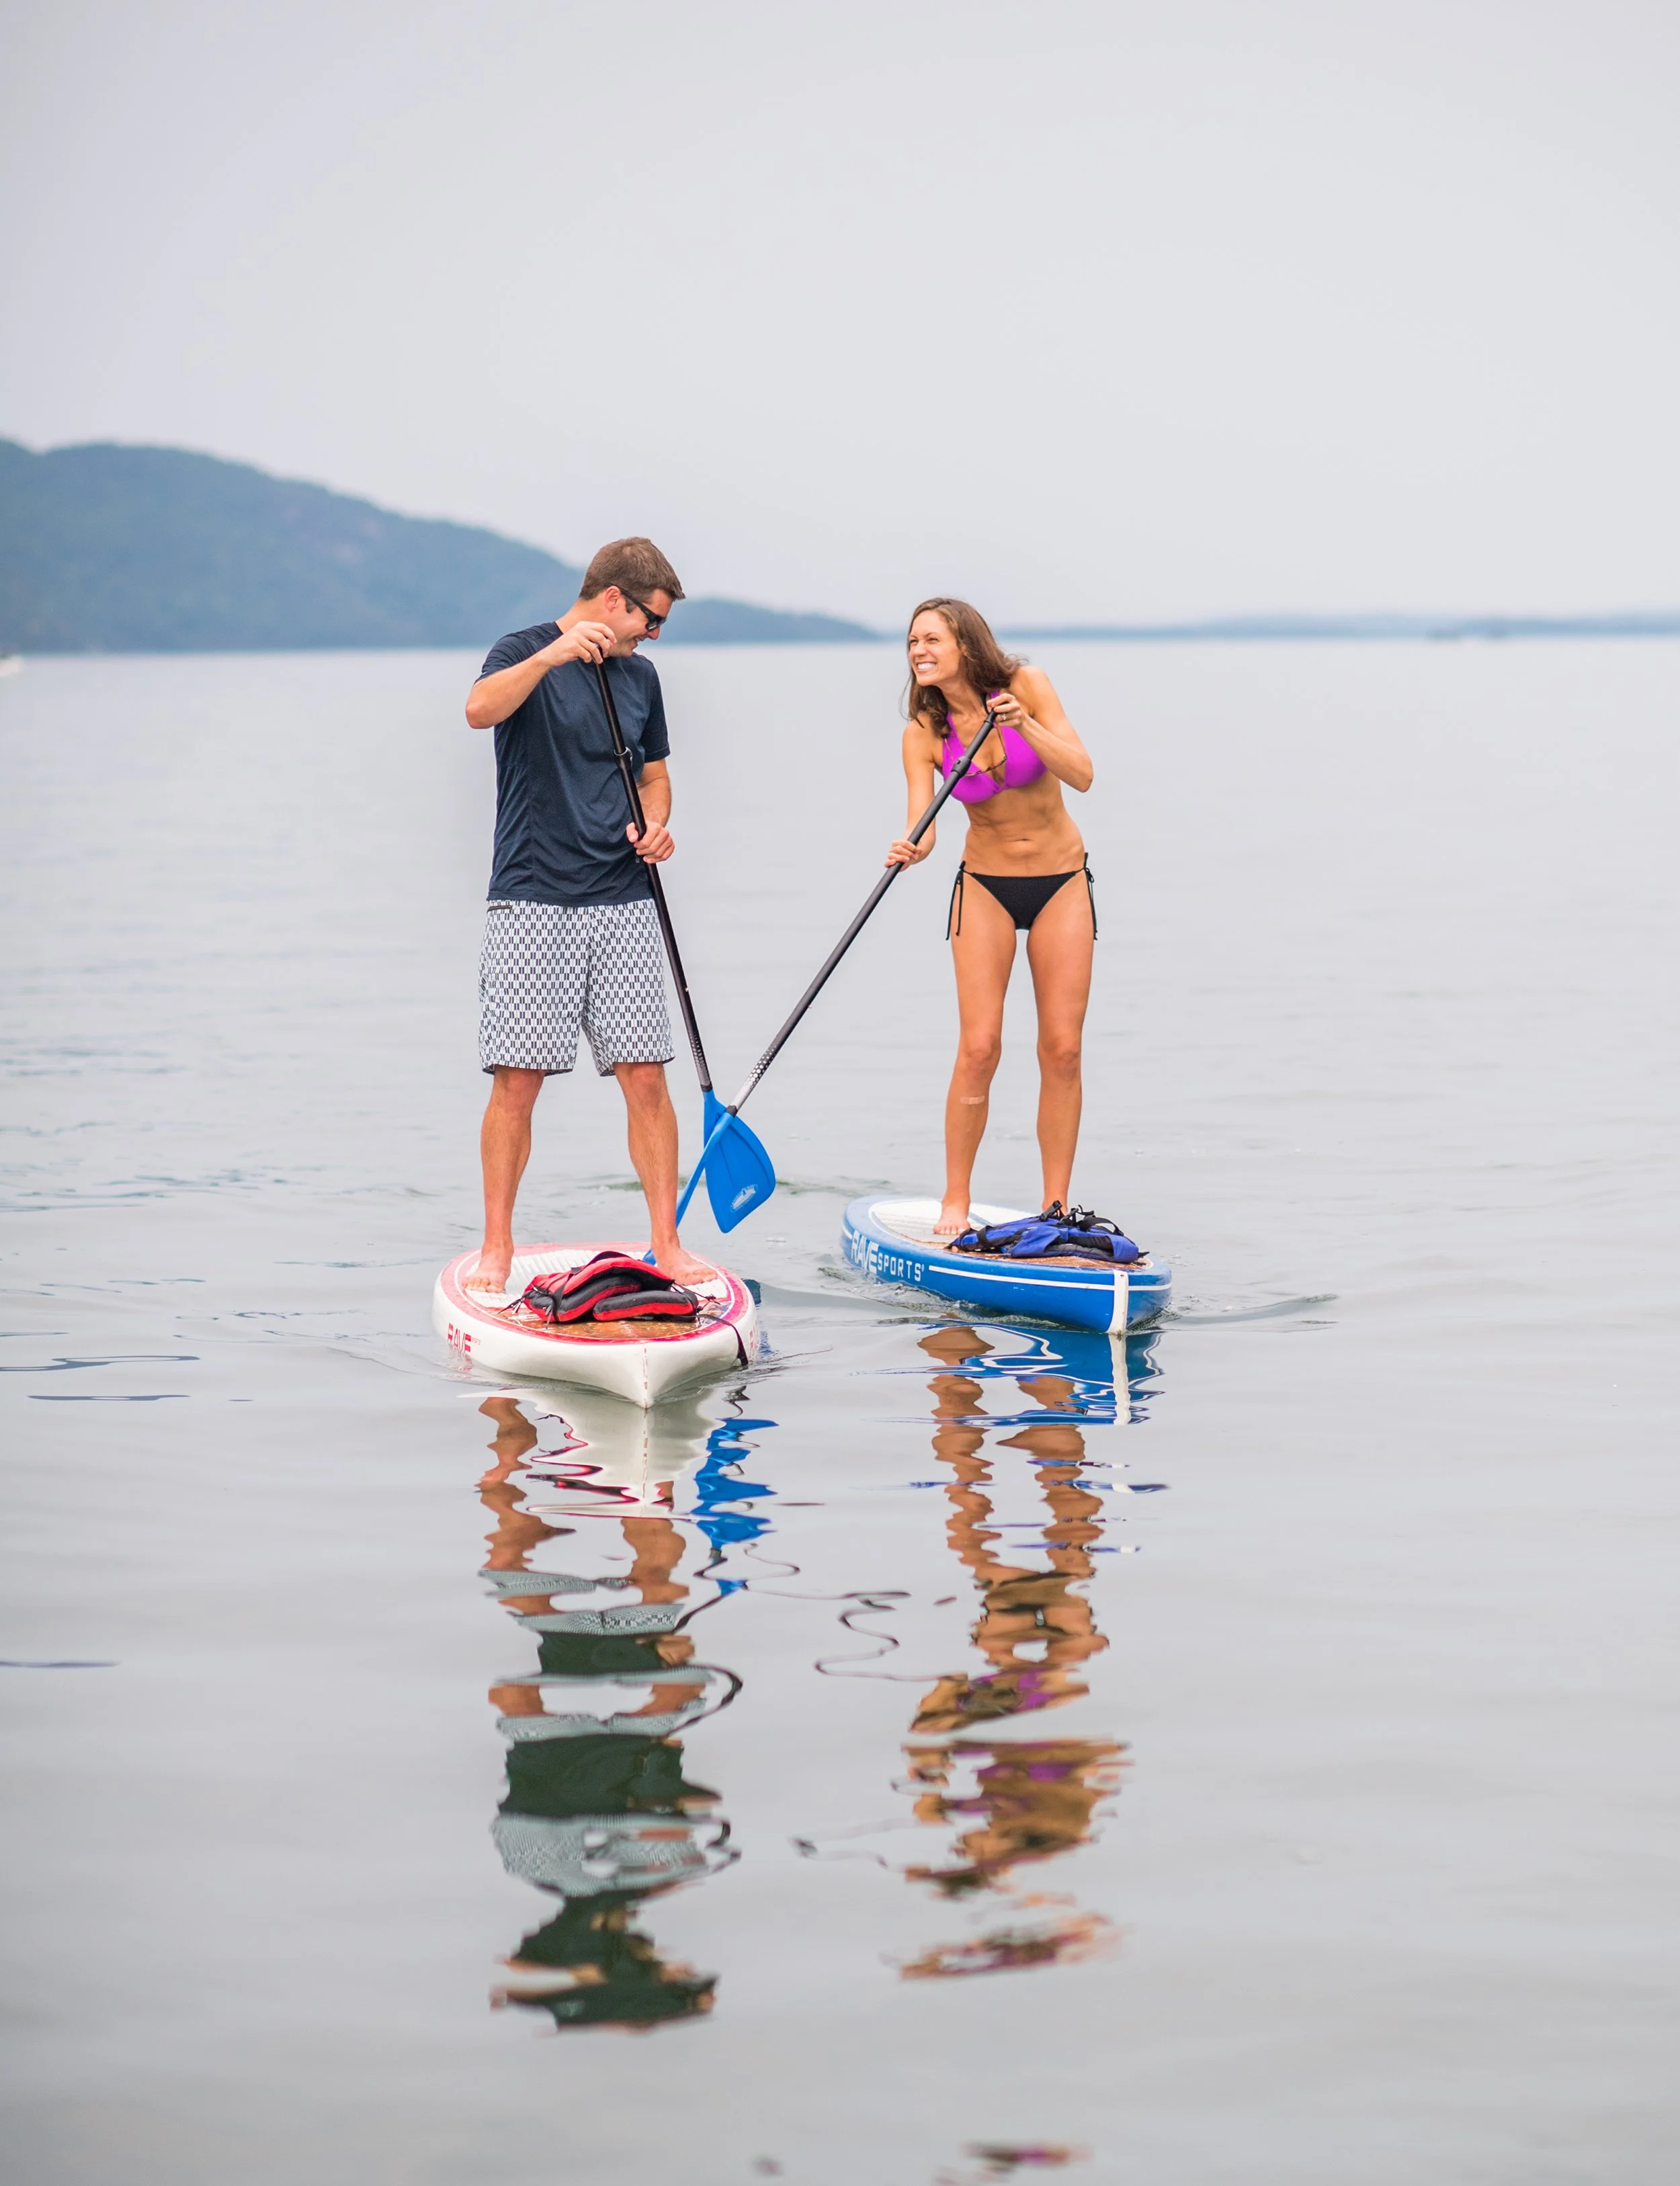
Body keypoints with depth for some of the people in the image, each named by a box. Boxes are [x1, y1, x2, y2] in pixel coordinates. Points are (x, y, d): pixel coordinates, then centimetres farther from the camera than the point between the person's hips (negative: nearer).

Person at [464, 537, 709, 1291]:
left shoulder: (640, 677, 16)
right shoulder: (524, 652, -2)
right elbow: (480, 710, -23)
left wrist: (655, 824, 4)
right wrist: (555, 655, -36)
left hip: (623, 903, 5)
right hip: (532, 900, -5)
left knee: (645, 1077, -1)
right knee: (518, 1079, -6)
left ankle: (666, 1243, 6)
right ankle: (496, 1248, 5)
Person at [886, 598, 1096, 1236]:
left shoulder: (1025, 685, -11)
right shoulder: (924, 733, -8)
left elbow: (1082, 775, -16)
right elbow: (922, 824, -16)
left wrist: (1025, 726, -30)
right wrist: (911, 849, -39)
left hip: (1062, 883, 0)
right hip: (986, 886, 0)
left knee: (1062, 1047, -3)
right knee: (979, 1046, -9)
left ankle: (1056, 1207, 5)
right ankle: (955, 1203, 2)